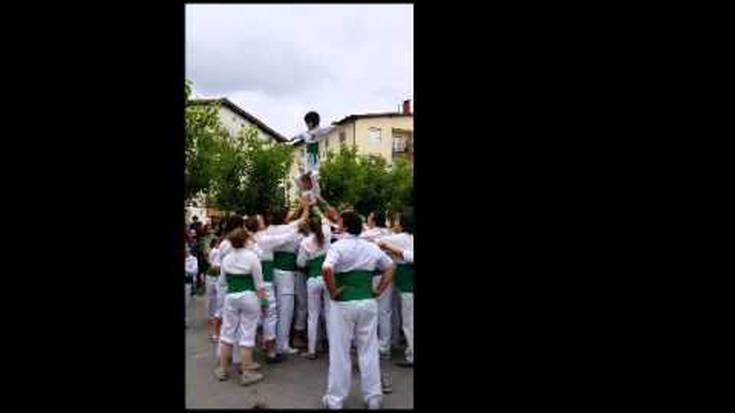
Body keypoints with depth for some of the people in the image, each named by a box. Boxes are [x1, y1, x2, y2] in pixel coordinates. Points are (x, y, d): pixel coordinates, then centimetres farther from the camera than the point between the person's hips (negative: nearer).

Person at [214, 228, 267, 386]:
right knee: (247, 335, 1)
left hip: (230, 296, 4)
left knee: (228, 332, 14)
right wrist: (262, 300, 3)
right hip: (249, 296, -4)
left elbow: (225, 280, 10)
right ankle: (247, 373, 7)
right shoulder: (251, 256, -9)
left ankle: (223, 369, 25)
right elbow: (259, 283, -6)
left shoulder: (226, 259, 4)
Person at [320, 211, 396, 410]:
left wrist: (333, 292, -15)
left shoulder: (338, 246, -11)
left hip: (343, 304, -4)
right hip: (368, 303, 4)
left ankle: (335, 399, 18)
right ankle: (374, 397, 22)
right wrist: (379, 290, 12)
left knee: (340, 353, 7)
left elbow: (326, 269, -28)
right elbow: (391, 267, 15)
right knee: (369, 350, 13)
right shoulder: (372, 247, 5)